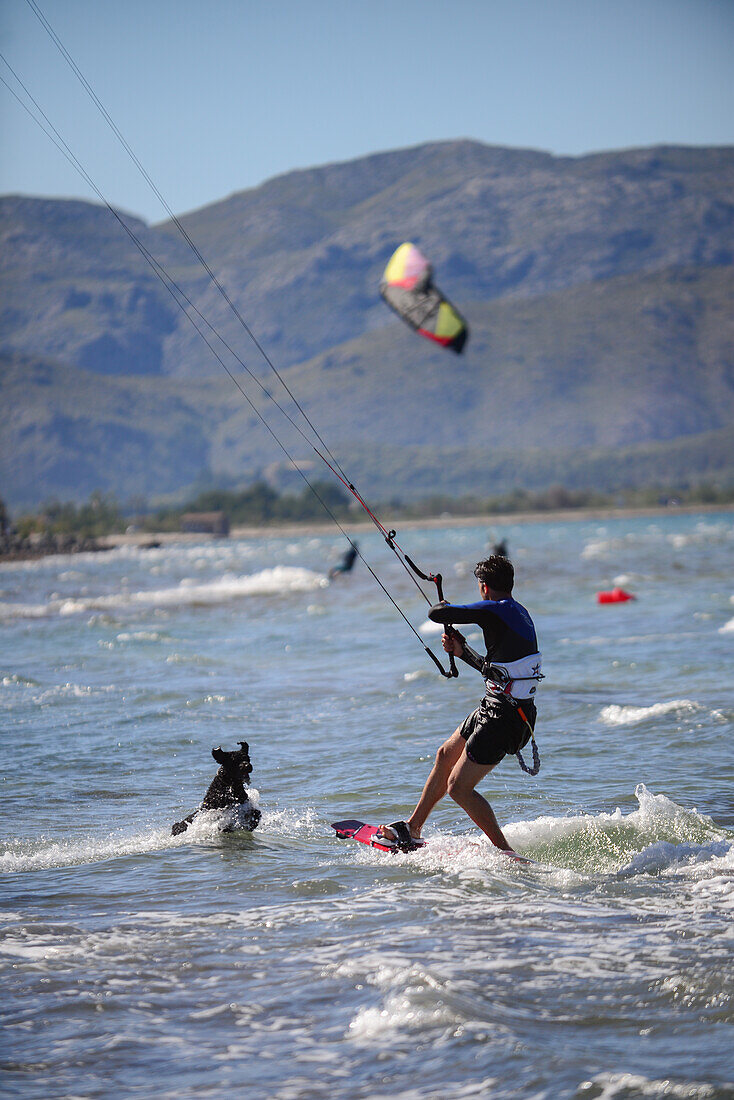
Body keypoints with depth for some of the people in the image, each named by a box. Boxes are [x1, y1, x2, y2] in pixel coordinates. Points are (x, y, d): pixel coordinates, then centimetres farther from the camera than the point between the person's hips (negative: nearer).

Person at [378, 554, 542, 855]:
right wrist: (462, 651, 27)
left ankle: (507, 853, -3)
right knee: (445, 756, 24)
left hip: (504, 716, -10)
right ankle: (411, 829, 36)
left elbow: (436, 614, -16)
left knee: (458, 788, -7)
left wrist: (444, 607, 7)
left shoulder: (493, 610, -16)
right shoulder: (519, 613, 13)